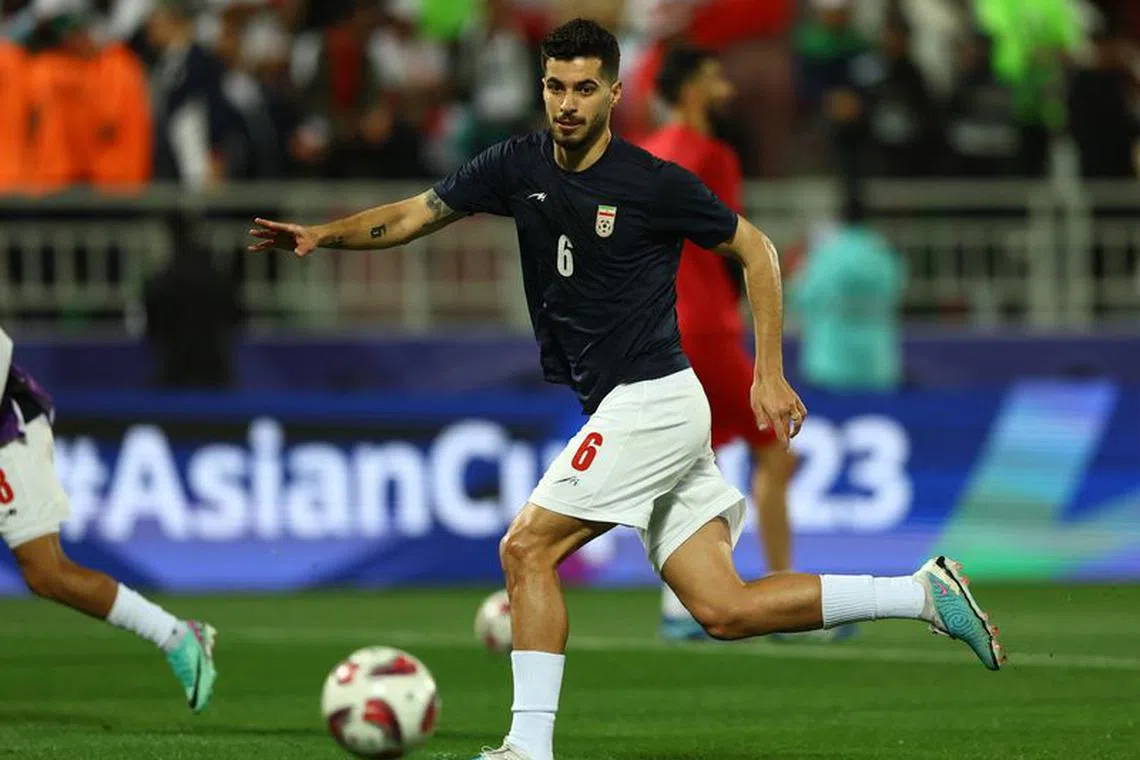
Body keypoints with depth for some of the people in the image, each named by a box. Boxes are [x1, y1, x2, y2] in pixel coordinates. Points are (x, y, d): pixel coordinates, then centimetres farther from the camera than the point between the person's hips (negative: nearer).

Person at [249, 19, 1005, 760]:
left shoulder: (655, 184, -11)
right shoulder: (520, 167, 6)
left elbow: (754, 249, -1)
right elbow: (412, 215, 9)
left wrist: (770, 375, -4)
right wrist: (321, 234, -7)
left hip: (651, 401, -7)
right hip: (624, 413, 7)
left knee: (527, 548, -12)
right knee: (724, 608, 4)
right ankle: (923, 594, 9)